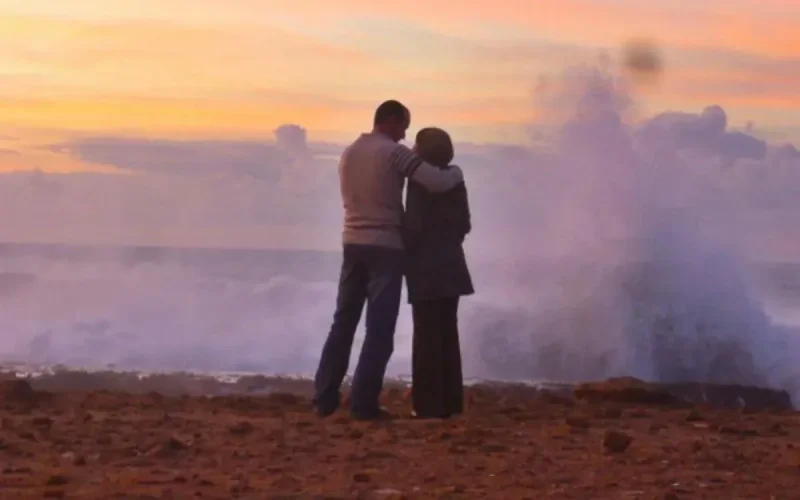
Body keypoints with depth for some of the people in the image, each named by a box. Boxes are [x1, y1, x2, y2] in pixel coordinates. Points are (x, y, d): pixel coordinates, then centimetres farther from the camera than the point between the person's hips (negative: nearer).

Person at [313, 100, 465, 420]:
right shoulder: (394, 153, -10)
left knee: (343, 323, 11)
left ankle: (325, 398, 10)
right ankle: (363, 403, -5)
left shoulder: (348, 154, 12)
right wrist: (456, 172, 5)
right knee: (379, 328, -2)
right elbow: (439, 184, -16)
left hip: (353, 244, 6)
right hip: (385, 246, -6)